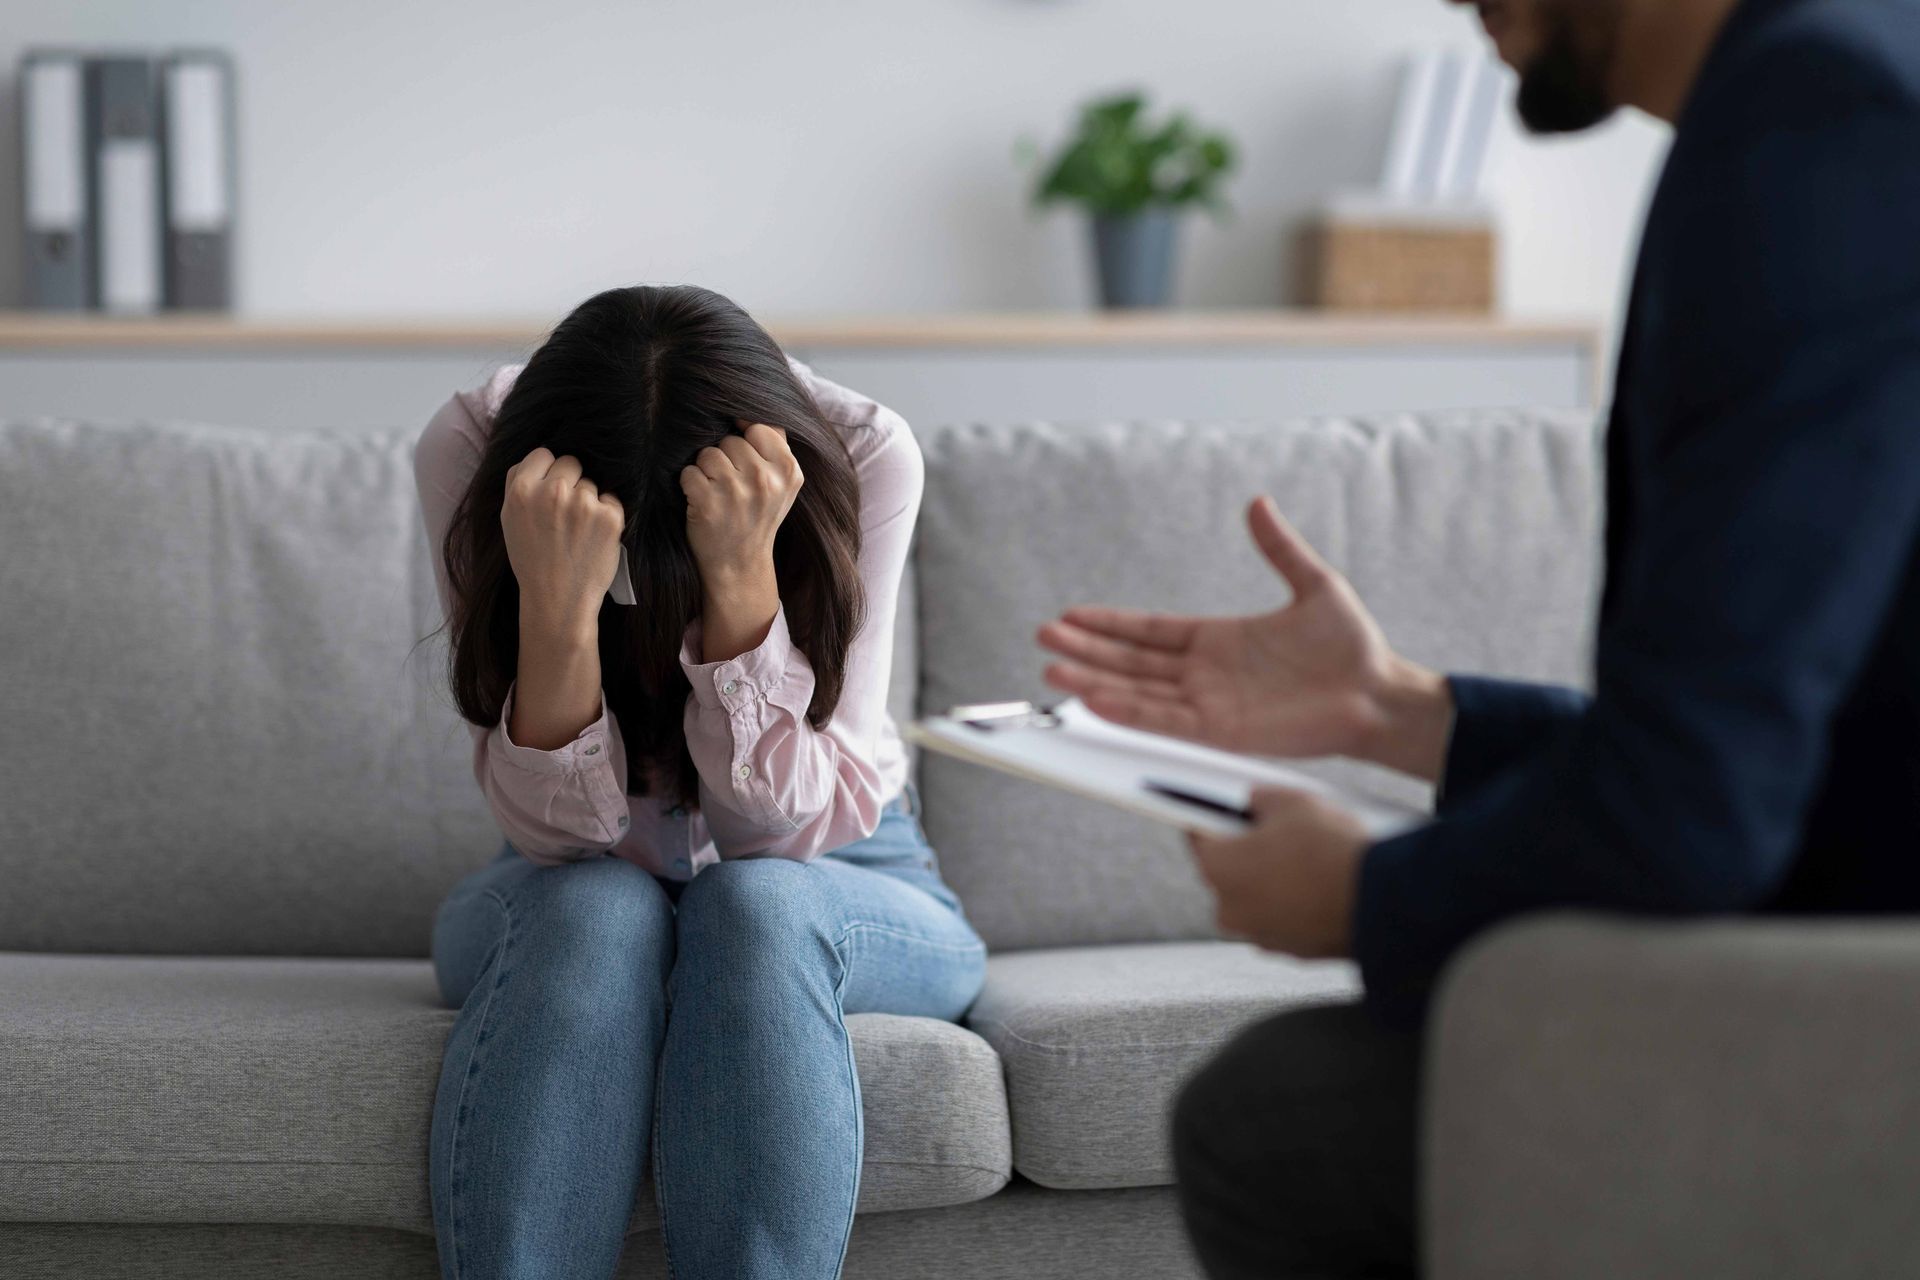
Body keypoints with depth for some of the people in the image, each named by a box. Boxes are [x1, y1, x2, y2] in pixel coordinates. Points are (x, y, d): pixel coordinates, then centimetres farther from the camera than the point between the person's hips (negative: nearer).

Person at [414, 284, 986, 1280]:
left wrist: (740, 576, -39)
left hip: (841, 883, 0)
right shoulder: (472, 448, -21)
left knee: (754, 907, -35)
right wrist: (555, 603, -41)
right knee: (595, 911, -35)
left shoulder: (862, 455, -23)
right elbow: (558, 827, -24)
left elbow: (775, 827, -26)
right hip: (567, 896, 0)